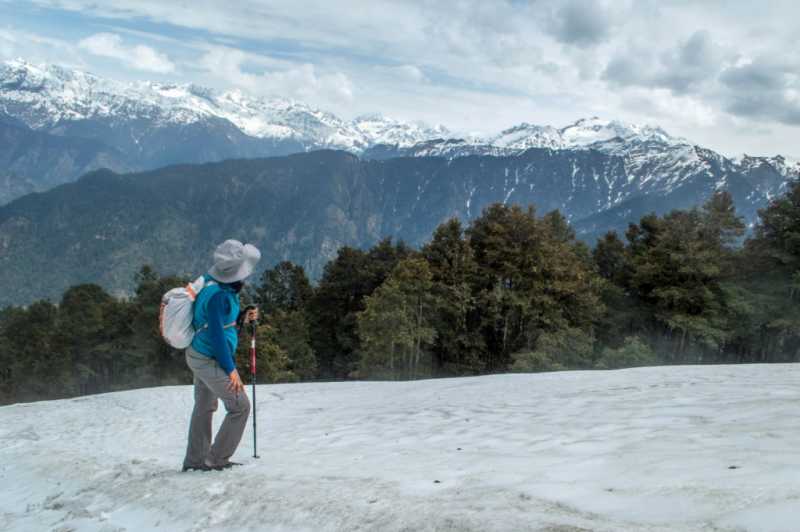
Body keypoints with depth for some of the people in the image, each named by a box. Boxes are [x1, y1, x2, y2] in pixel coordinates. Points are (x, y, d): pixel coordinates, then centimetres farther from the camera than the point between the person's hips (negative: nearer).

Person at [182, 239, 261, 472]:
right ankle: (217, 459, 8)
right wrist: (231, 369, -20)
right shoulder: (217, 295, -29)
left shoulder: (219, 285, 0)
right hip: (210, 361, -10)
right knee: (240, 406, -1)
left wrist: (242, 319, 1)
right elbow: (217, 335, -26)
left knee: (204, 407, 20)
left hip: (199, 355, 10)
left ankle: (195, 460, 31)